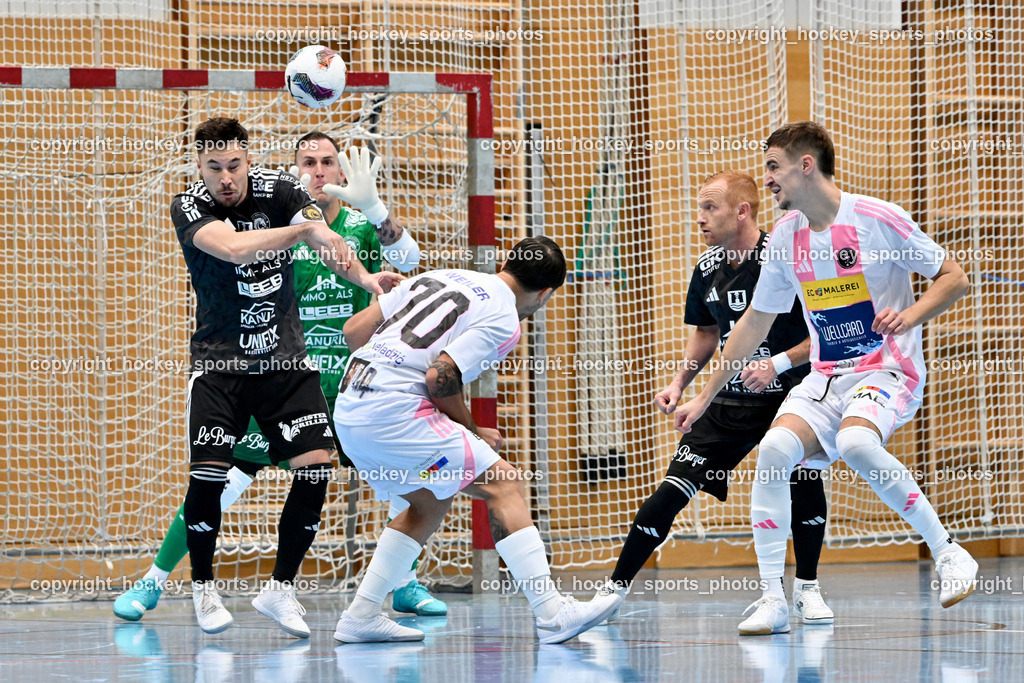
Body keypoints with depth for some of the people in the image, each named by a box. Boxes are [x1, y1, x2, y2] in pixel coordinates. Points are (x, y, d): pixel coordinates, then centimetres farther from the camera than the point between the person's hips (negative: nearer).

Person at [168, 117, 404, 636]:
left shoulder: (278, 190, -4)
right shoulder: (188, 208, -11)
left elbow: (326, 240, -19)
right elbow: (234, 248, -31)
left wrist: (363, 277, -38)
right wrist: (305, 228, -39)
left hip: (286, 359, 2)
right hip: (219, 361, -2)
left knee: (317, 465, -11)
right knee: (208, 474, -15)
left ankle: (280, 588, 4)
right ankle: (203, 586, 9)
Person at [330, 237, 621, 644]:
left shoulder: (440, 278, 20)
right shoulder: (503, 321, -3)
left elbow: (354, 329, 19)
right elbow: (440, 378, -12)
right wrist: (472, 432, 4)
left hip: (348, 409, 8)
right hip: (395, 411, -8)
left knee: (431, 502, 24)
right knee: (504, 484, -4)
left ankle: (360, 618, 20)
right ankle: (552, 615, -10)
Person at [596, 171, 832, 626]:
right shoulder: (707, 269, 1)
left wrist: (779, 363, -25)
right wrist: (679, 384, 7)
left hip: (789, 395, -5)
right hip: (729, 401, 5)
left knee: (802, 476, -28)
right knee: (672, 490, -5)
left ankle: (806, 588, -7)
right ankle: (615, 589, 5)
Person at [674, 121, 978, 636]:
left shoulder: (877, 218, -11)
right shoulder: (785, 236, 6)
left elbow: (954, 278, -4)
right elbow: (755, 322, 16)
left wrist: (910, 315, -23)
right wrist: (704, 398, 17)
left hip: (888, 371, -5)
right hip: (825, 377, 5)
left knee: (855, 443, -36)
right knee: (774, 448, -22)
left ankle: (947, 553, -17)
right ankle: (772, 600, -16)